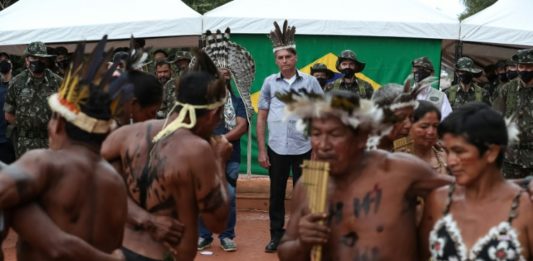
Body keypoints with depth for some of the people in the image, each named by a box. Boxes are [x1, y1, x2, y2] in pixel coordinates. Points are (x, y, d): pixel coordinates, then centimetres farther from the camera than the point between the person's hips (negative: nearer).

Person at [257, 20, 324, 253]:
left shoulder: (310, 81, 0)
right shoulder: (270, 82, 3)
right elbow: (261, 118, 5)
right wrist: (261, 150, 1)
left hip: (304, 148, -1)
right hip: (276, 149, 1)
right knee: (276, 194, 11)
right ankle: (276, 235, 24)